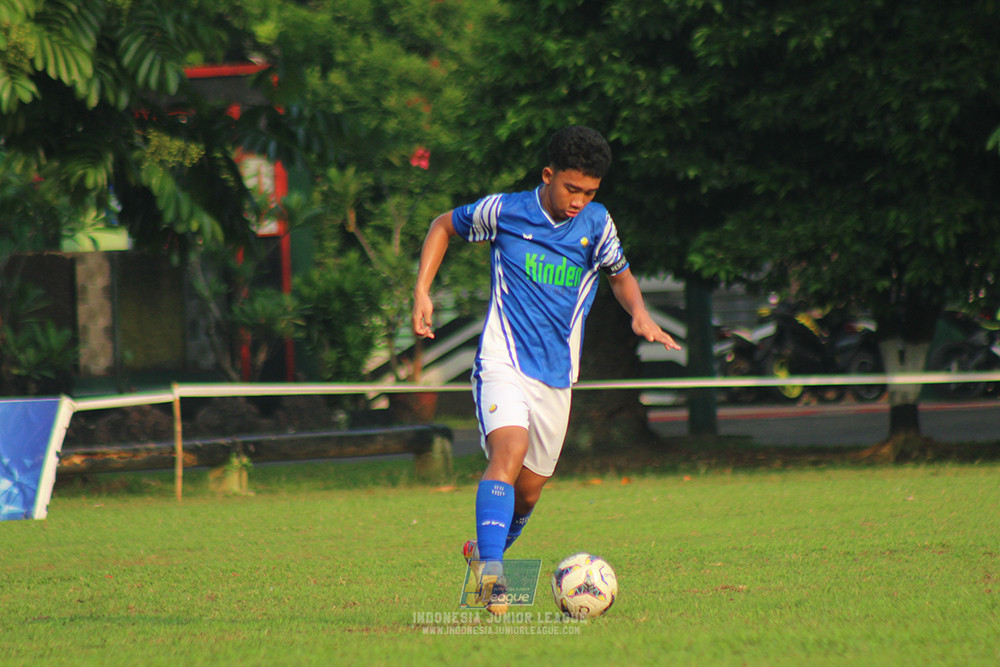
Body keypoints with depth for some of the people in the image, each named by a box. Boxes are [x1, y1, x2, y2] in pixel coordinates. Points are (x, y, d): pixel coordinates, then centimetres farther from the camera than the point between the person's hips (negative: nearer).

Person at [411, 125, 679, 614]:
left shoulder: (597, 224, 3)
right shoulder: (505, 212, -4)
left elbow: (620, 276, 21)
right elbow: (443, 227, 13)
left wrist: (640, 313, -1)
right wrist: (422, 292, 3)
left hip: (557, 374, 4)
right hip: (503, 360, -4)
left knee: (529, 488, 10)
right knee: (509, 450, -28)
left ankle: (484, 551, 38)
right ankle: (491, 573, -35)